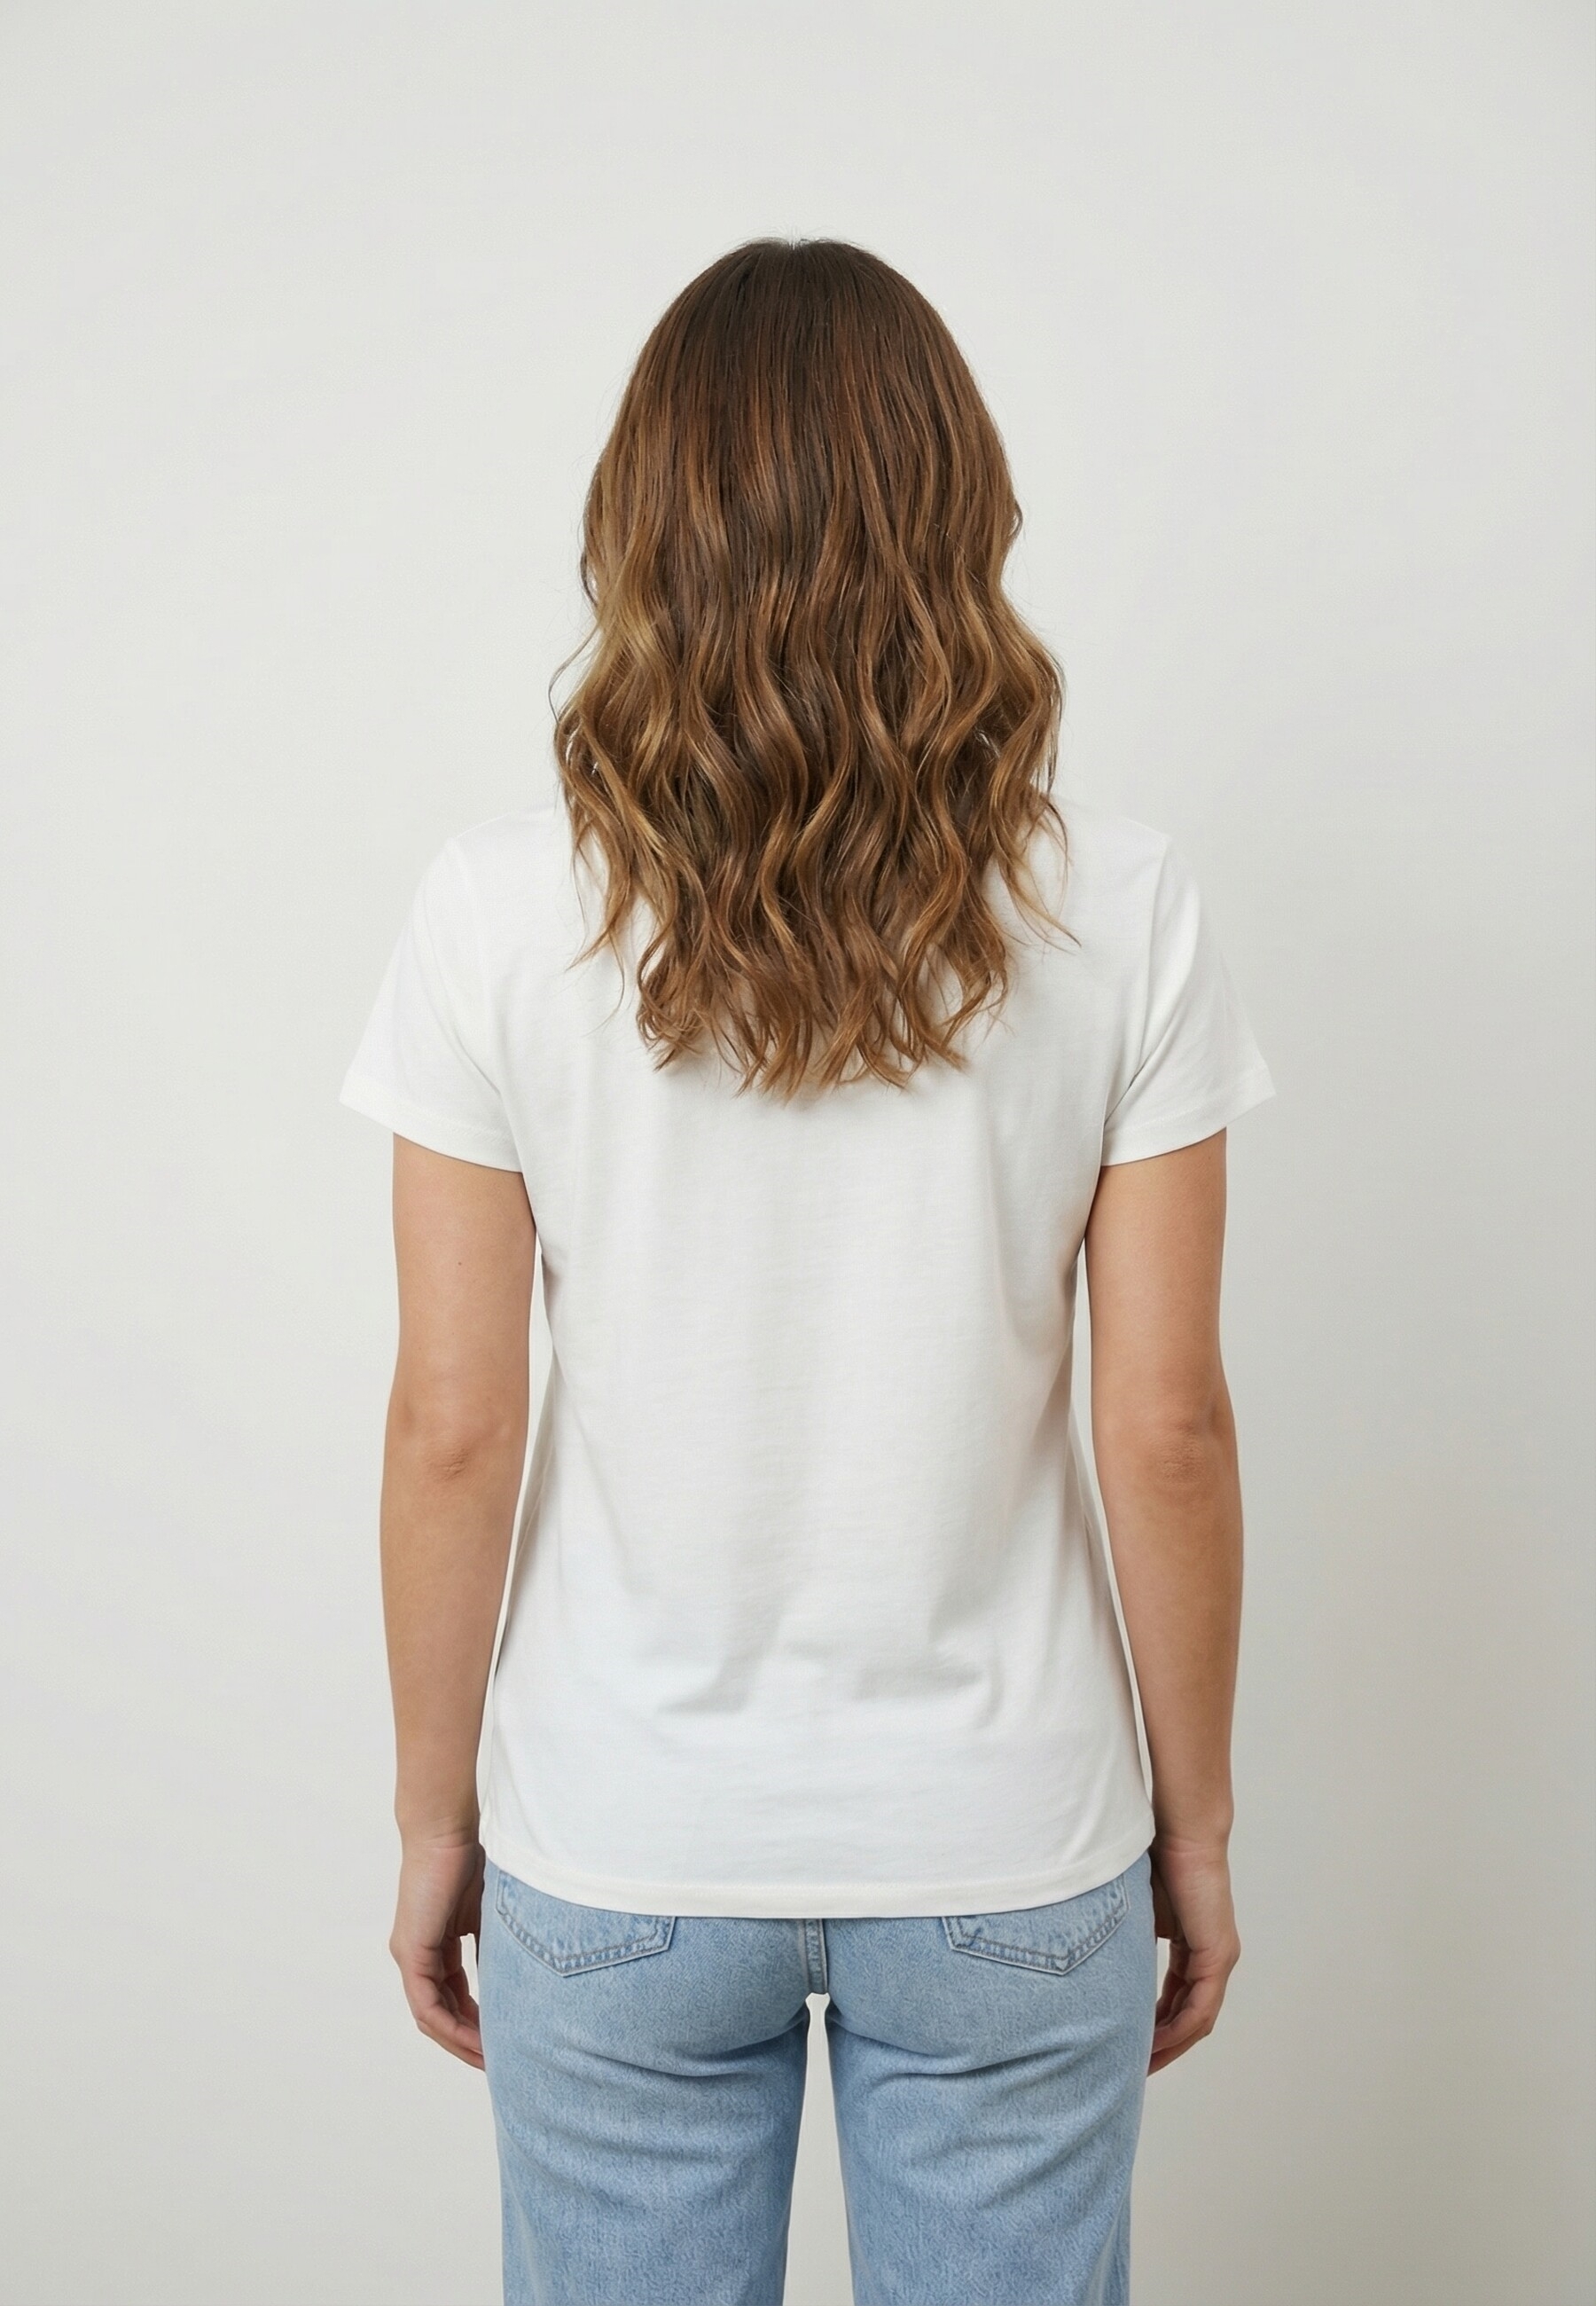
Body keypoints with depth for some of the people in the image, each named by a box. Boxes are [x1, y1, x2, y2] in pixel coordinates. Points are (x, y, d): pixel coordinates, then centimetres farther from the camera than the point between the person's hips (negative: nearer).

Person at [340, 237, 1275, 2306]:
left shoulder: (499, 915, -12)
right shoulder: (1118, 914, -11)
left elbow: (452, 1429, -8)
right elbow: (1166, 1425, -8)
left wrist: (431, 1817, 6)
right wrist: (1195, 1826, 6)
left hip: (620, 1858, 0)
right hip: (1007, 1848, 1)